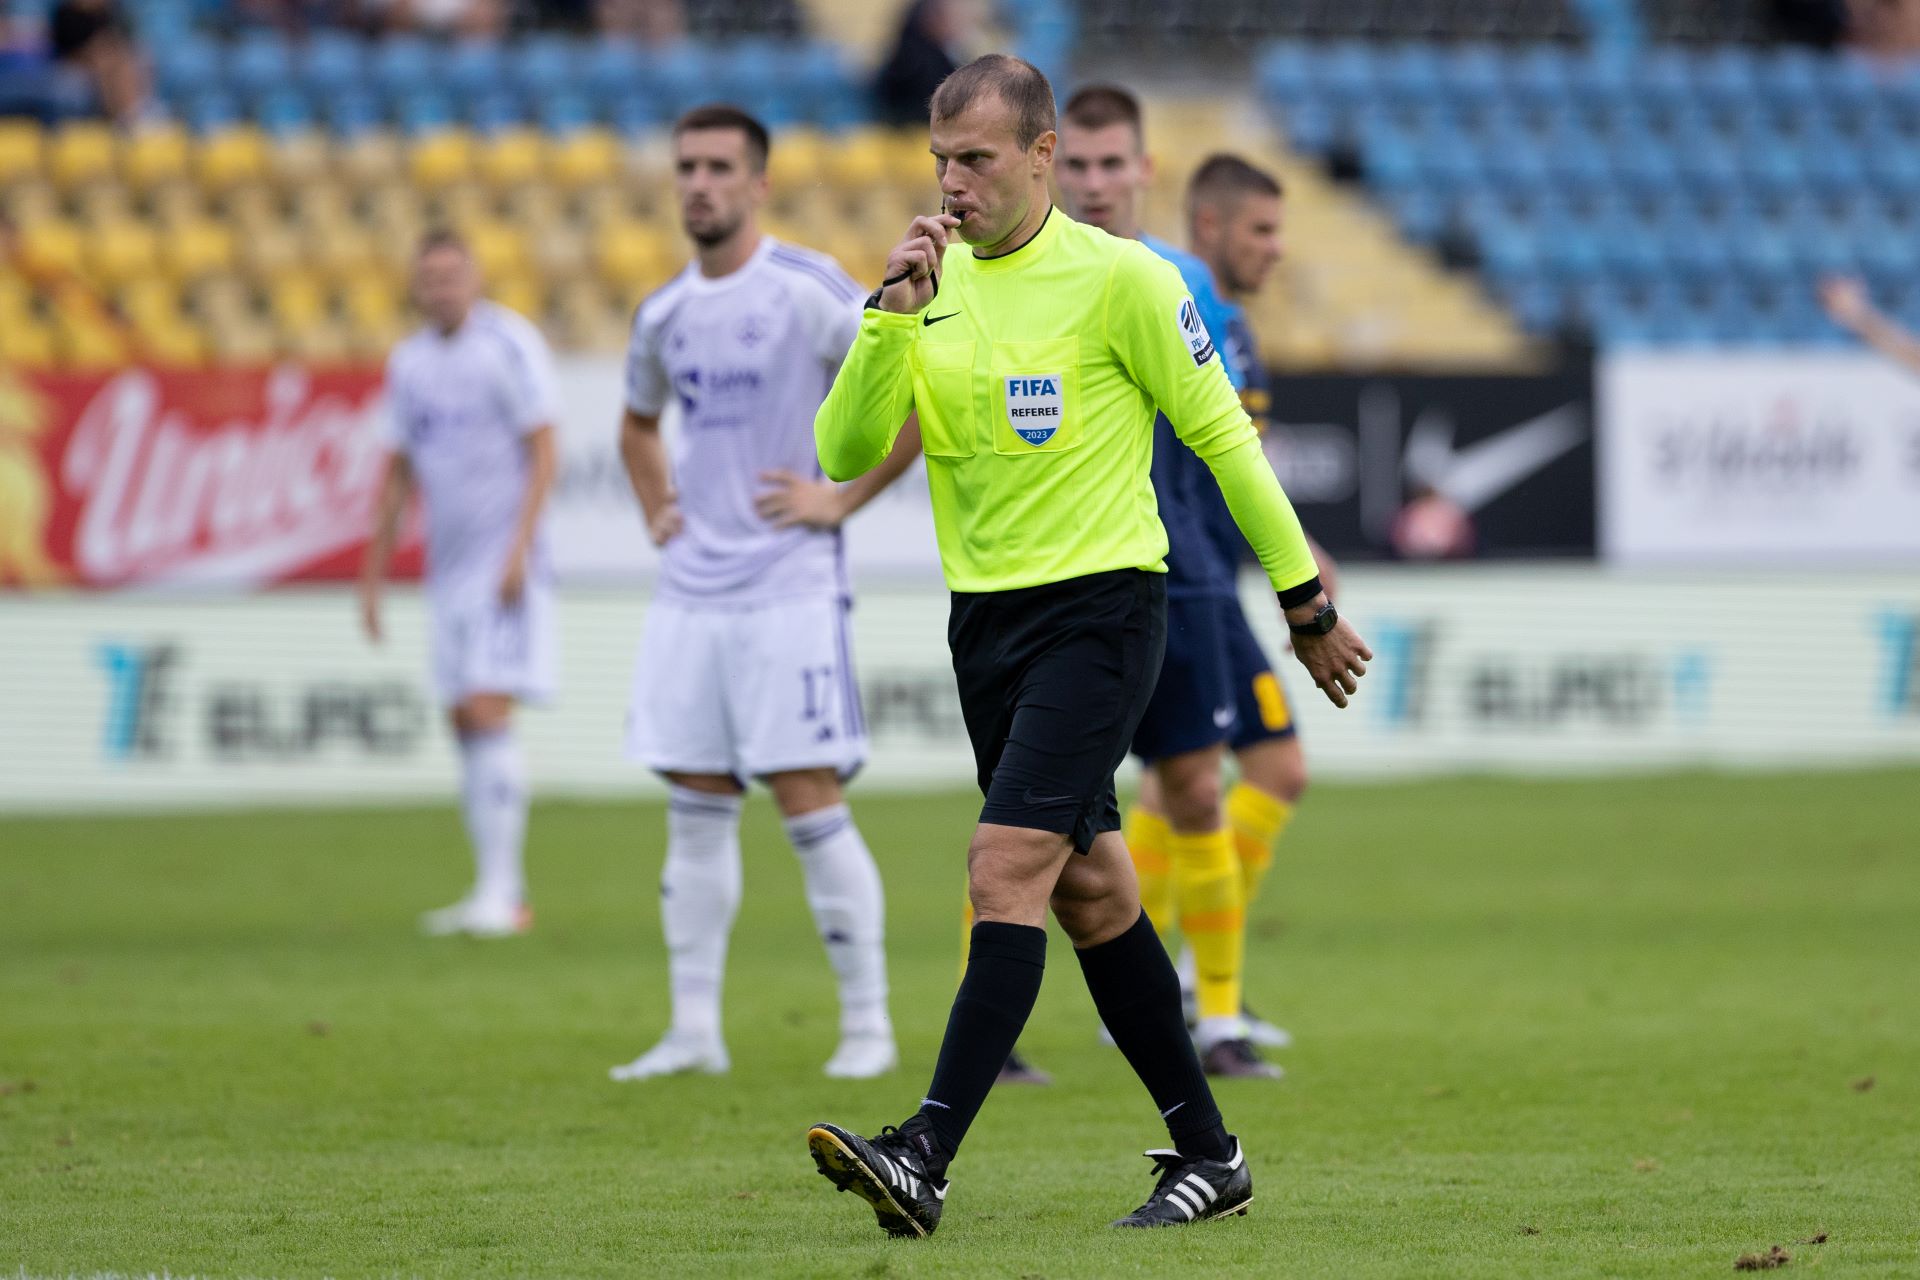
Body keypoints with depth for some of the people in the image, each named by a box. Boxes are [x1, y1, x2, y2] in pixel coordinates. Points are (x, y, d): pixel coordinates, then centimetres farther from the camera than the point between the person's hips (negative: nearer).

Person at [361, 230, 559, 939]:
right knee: (466, 725, 6)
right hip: (449, 565, 7)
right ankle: (501, 895, 11)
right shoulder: (409, 363, 13)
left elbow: (543, 454, -12)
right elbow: (399, 473, 19)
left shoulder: (510, 347, -8)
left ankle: (499, 892, -16)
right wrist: (373, 574, 16)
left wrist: (518, 552, -20)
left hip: (505, 560, -7)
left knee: (488, 714, -15)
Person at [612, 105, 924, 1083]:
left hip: (788, 589, -6)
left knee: (808, 800, -7)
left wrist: (845, 498, -10)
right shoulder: (664, 314, 12)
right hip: (689, 591, 6)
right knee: (696, 809, 5)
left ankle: (868, 1025, 1)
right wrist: (658, 511, 16)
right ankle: (694, 1030, 8)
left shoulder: (809, 293, -8)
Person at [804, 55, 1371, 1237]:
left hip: (1097, 607, -7)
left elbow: (1221, 434, -3)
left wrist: (1305, 600, 1)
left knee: (1007, 868, -18)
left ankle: (926, 1158, -24)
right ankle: (1207, 1156, 21)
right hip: (984, 616, 7)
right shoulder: (933, 285, 7)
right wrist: (894, 311, -13)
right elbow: (847, 454, 0)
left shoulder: (1117, 279, -10)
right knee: (1090, 893, 11)